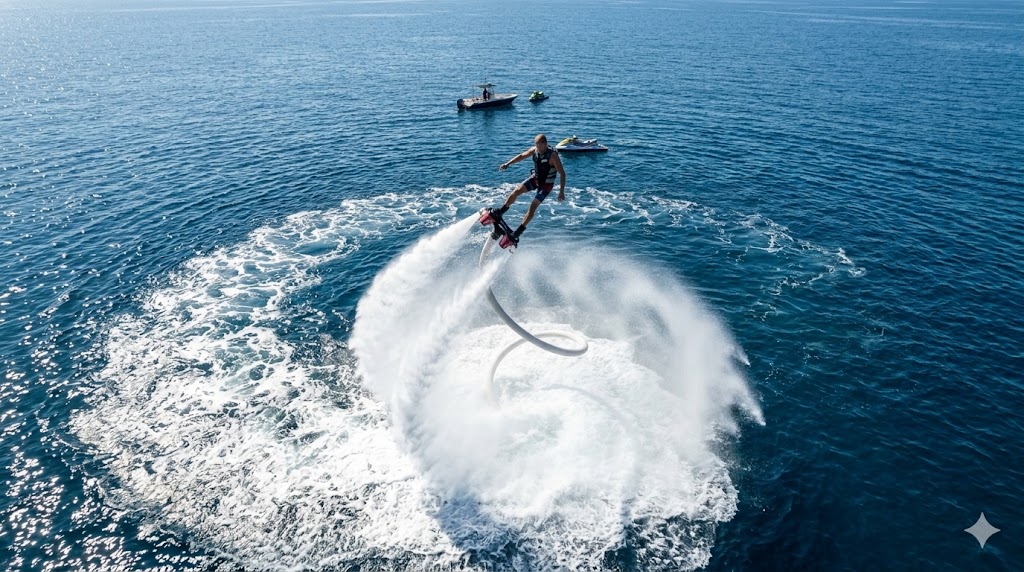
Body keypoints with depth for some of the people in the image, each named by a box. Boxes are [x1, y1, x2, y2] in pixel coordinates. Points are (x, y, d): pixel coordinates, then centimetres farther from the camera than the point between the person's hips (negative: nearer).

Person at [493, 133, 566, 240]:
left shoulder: (552, 155, -25)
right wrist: (507, 163, -4)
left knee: (533, 206, -12)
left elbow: (562, 173, -24)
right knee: (516, 191, -10)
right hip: (535, 178, 6)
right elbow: (522, 156, 7)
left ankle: (519, 231, -8)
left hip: (546, 184, -6)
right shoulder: (535, 150, -8)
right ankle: (501, 211, 6)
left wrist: (561, 191, -29)